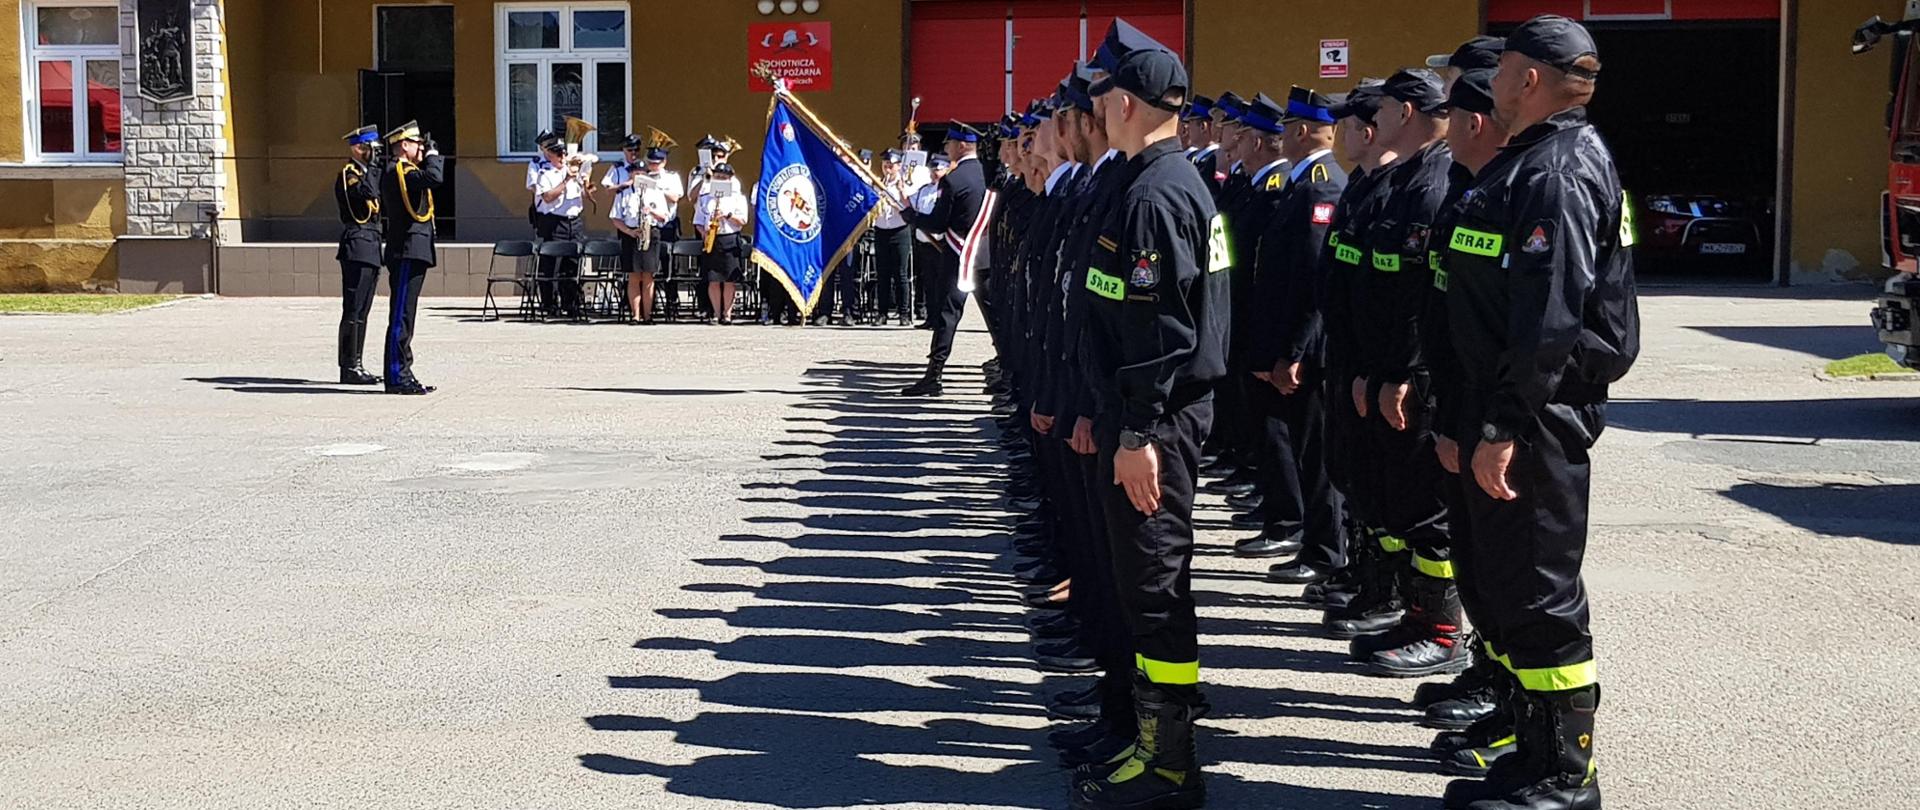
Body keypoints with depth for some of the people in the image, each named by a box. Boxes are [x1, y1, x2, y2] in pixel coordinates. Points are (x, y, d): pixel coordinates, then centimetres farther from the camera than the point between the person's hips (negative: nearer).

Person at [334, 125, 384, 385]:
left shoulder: (368, 173, 20)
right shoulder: (348, 175, -9)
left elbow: (379, 198, 24)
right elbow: (368, 193, -28)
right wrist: (370, 166, -19)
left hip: (371, 247, 10)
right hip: (357, 247, -10)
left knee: (361, 310, 11)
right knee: (354, 310, -8)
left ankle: (354, 365, 15)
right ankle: (349, 368, -7)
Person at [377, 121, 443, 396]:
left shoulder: (402, 171, 19)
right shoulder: (398, 170, -13)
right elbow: (435, 178, -28)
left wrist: (429, 156, 16)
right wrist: (433, 153, -10)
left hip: (411, 254, 11)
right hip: (407, 252, -11)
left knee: (404, 315, 13)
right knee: (401, 315, -9)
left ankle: (402, 375, 18)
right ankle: (397, 377, -8)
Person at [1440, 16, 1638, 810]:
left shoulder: (1557, 173, -17)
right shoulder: (1530, 161, 16)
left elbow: (1550, 320, -25)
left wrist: (1504, 428, -25)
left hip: (1535, 424, -11)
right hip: (1504, 416, 11)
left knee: (1536, 594, -3)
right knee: (1499, 582, 17)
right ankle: (1537, 746, 28)